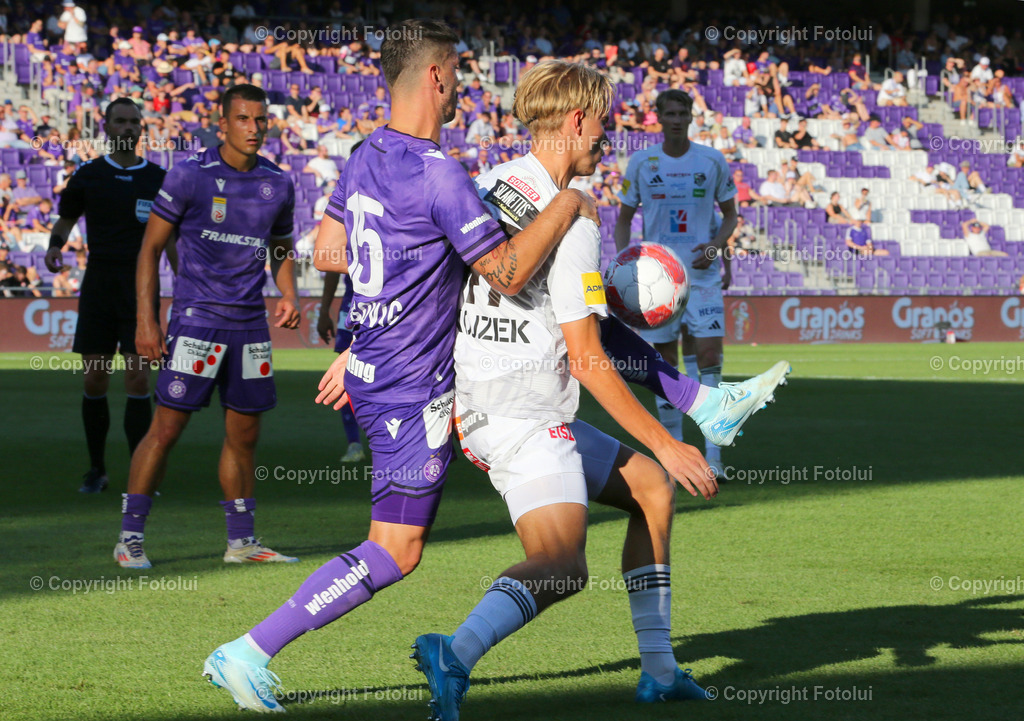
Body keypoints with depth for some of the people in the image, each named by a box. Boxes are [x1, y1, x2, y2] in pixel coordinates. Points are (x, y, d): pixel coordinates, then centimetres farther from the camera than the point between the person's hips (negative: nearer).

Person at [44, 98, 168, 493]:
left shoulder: (159, 178, 4)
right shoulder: (87, 175, 5)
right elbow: (66, 218, 16)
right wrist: (55, 245, -5)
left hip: (141, 284, -1)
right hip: (98, 282, 1)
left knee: (138, 379, -8)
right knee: (95, 379, 1)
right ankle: (96, 469, 14)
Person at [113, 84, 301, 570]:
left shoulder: (277, 185, 8)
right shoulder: (189, 176, -6)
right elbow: (151, 248, -3)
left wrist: (287, 294, 4)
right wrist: (146, 321, -8)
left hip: (251, 323, 5)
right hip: (197, 318, -5)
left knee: (244, 434, 9)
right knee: (167, 427, -7)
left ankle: (241, 540, 19)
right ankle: (130, 536, -1)